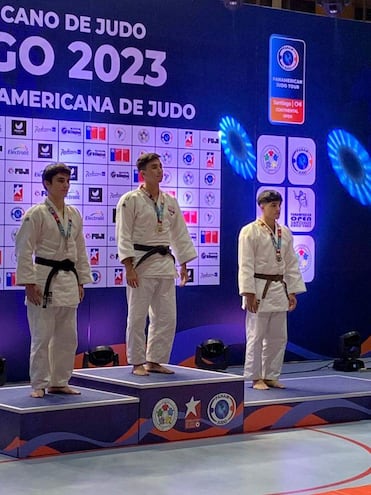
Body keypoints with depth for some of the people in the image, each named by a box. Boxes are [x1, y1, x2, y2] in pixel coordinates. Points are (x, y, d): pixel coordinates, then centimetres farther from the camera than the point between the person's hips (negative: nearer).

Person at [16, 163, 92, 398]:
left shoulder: (74, 215, 11)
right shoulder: (36, 214, -8)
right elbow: (24, 251, -10)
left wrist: (81, 282, 13)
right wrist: (29, 283, -14)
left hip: (68, 281, 6)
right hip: (44, 280, -6)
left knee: (67, 336, 10)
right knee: (42, 336, -4)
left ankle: (59, 382, 22)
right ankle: (39, 385, 6)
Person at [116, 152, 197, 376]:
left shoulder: (170, 202, 11)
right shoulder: (130, 200, -6)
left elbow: (180, 234, 16)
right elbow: (124, 236, -10)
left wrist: (184, 265, 13)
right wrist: (129, 267, -16)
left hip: (165, 263, 6)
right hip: (141, 264, -6)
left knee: (166, 316, 8)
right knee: (137, 317, -1)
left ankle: (155, 361, 19)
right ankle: (137, 363, 10)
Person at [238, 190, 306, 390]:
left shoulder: (285, 233, 10)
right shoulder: (250, 231, -9)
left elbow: (291, 264, 13)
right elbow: (246, 266, -12)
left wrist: (292, 292, 8)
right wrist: (249, 294, -16)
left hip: (279, 289, 6)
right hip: (259, 289, -6)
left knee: (278, 336, 10)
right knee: (256, 335, -3)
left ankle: (271, 376, 20)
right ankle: (256, 378, 7)